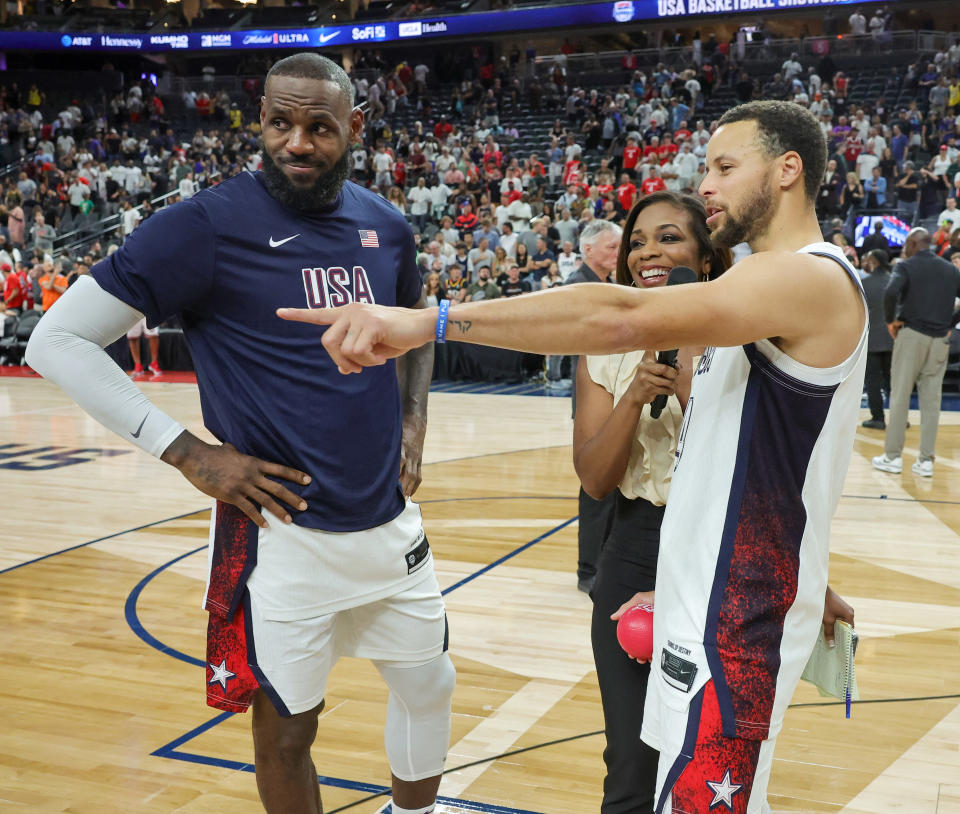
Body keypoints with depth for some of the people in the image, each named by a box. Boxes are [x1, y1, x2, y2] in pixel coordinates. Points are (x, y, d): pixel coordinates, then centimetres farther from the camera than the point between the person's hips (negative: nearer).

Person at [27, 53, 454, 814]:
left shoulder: (387, 227, 3)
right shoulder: (208, 226, -14)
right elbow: (59, 339, -12)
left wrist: (413, 420, 7)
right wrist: (190, 453, -17)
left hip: (390, 521, 6)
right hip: (284, 534, -5)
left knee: (429, 686, 20)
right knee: (287, 728, 10)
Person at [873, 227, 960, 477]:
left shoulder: (907, 266, -5)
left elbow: (891, 293, -22)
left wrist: (891, 320, -8)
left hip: (912, 335, -4)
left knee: (900, 396, 3)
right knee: (931, 400, 6)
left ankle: (893, 457, 6)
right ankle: (926, 461, 7)